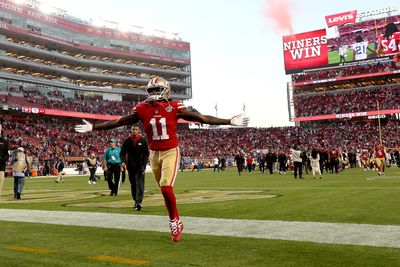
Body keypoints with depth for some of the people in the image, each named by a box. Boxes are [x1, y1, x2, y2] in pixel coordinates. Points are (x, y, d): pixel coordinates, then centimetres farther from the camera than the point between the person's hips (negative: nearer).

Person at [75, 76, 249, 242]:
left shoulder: (174, 108, -10)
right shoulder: (142, 109, -2)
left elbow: (202, 118, -9)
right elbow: (118, 122, 5)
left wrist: (229, 122, -12)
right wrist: (93, 128, 8)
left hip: (171, 152, -4)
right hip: (154, 154, 4)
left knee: (166, 187, -18)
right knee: (165, 190, 11)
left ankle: (175, 221, 5)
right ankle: (176, 223, 28)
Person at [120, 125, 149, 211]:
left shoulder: (143, 141, 2)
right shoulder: (127, 141, 7)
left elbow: (146, 154, 2)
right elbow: (123, 152, 6)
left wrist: (144, 165, -8)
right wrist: (123, 161, -12)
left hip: (140, 166, -3)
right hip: (130, 166, 3)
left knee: (140, 184, -12)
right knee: (133, 184, 10)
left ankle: (139, 202, -20)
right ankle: (135, 200, 22)